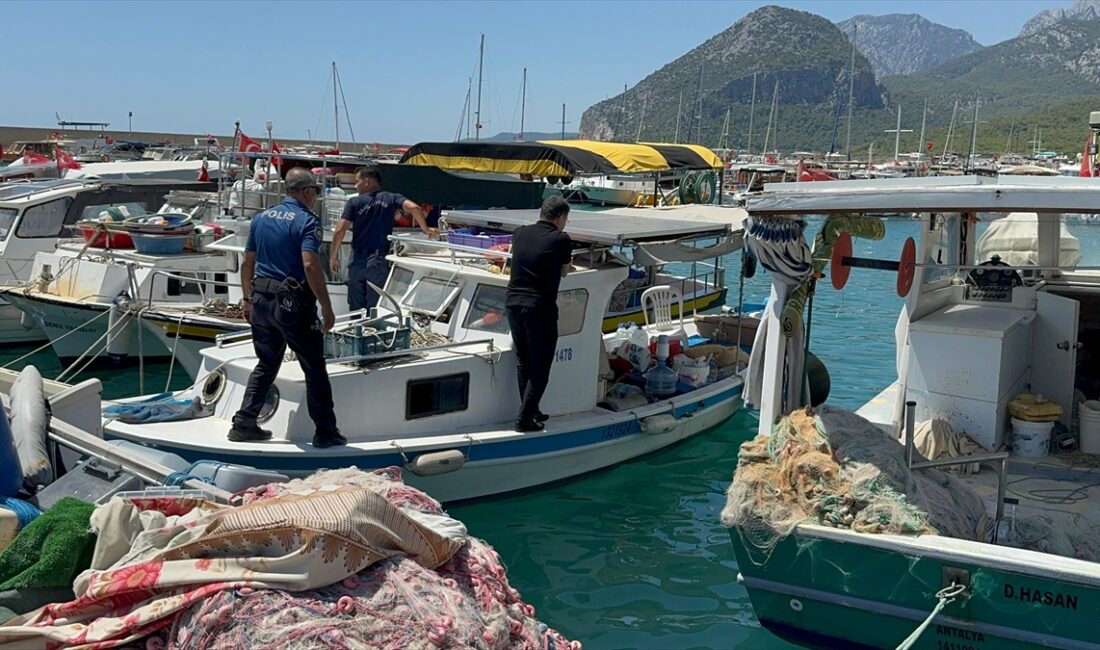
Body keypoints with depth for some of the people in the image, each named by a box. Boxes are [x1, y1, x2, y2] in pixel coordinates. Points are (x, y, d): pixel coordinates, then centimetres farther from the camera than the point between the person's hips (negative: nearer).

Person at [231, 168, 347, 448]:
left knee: (266, 365, 18)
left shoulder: (261, 218, 11)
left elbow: (247, 263, 14)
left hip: (261, 301, 7)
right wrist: (327, 308, -19)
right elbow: (310, 265, -23)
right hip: (293, 304, -7)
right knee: (314, 369, 4)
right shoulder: (307, 221, -11)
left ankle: (244, 424, 15)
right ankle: (326, 432, 10)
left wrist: (249, 299, 23)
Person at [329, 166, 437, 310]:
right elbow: (413, 207, -15)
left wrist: (334, 256, 3)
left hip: (357, 261, 0)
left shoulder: (354, 202, 1)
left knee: (356, 308, 11)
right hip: (378, 262, 0)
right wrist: (425, 229, -2)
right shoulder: (391, 199, 2)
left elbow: (339, 231, -6)